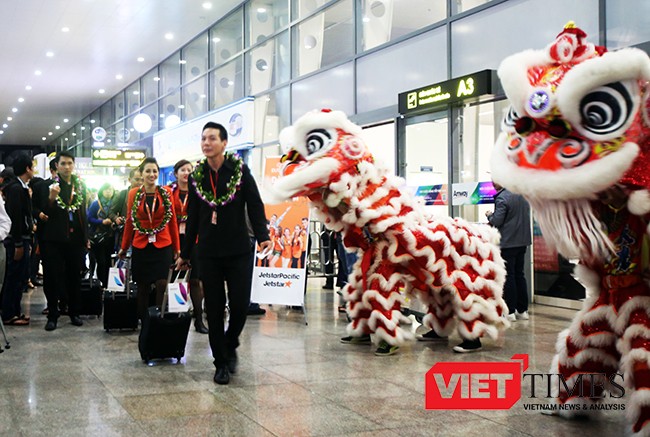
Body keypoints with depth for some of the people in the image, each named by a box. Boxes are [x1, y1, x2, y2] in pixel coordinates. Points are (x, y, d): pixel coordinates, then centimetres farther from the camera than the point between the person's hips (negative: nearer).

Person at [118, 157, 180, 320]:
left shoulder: (166, 192, 2)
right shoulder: (134, 193, 3)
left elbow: (173, 221, 5)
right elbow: (129, 221, 8)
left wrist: (177, 247, 5)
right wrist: (124, 247, 11)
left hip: (163, 246, -1)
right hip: (140, 246, 1)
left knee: (162, 285, -8)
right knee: (142, 287, 6)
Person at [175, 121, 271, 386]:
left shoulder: (240, 170, -1)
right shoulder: (196, 176, 7)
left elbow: (255, 205, -2)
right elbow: (192, 217, 13)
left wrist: (262, 236, -17)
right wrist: (185, 253, 15)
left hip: (238, 252, -2)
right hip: (208, 253, 2)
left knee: (240, 305, -3)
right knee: (214, 310, 3)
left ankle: (230, 347, 25)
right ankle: (221, 362, 13)